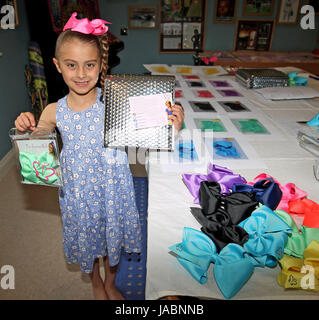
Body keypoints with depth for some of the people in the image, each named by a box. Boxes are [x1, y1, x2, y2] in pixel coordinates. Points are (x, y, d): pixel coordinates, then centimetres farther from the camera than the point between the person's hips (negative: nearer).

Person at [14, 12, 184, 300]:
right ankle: (96, 283, 57)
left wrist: (171, 128, -32)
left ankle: (111, 283, 55)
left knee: (112, 235, 20)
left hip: (111, 187, -1)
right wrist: (26, 129, -16)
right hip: (77, 191, 2)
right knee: (85, 236, 23)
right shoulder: (54, 112, -11)